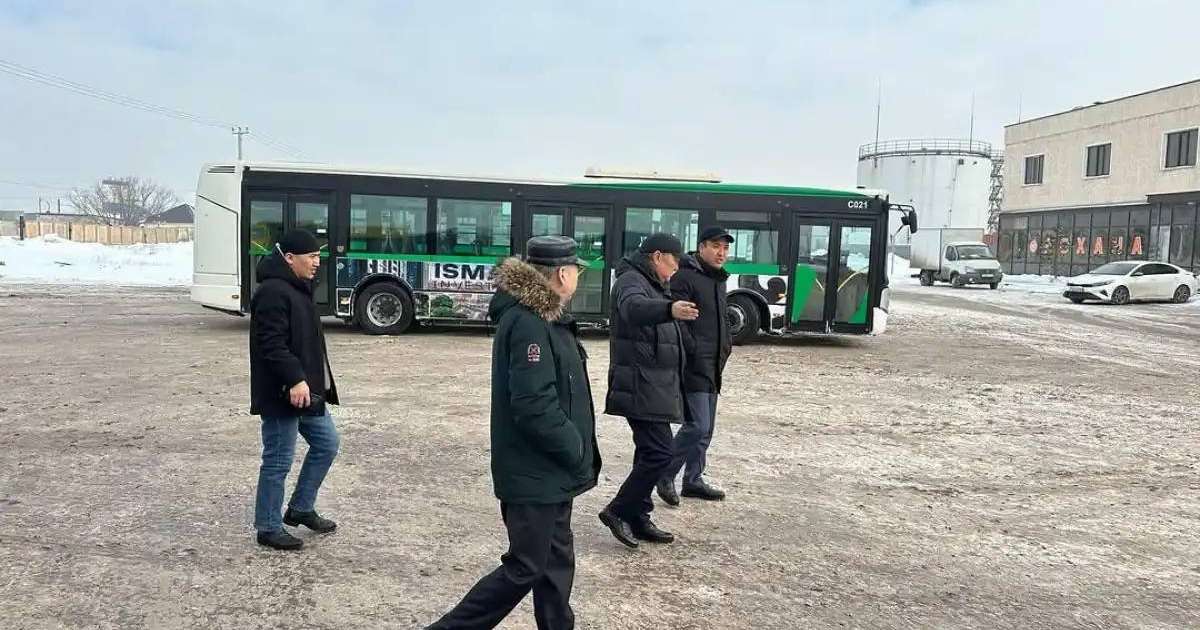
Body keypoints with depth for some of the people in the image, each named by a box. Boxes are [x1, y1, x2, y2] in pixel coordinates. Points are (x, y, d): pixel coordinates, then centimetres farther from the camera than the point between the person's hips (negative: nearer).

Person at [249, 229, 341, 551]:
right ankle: (268, 528, 15)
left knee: (326, 444, 17)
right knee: (278, 461, 1)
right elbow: (272, 345, -26)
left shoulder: (298, 288, 14)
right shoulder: (273, 293, -19)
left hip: (307, 390, 10)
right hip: (282, 395, -10)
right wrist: (295, 380, -32)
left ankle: (301, 509, 30)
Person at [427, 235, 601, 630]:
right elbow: (533, 406, -26)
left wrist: (575, 449, 11)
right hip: (535, 472, -10)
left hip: (549, 468, 10)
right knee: (524, 568, 1)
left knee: (556, 561, 17)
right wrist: (576, 451, -15)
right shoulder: (528, 324, -21)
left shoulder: (543, 317, 10)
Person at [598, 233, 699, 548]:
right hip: (641, 387, -11)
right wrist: (669, 309, -56)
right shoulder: (631, 281, -12)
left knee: (650, 453, 13)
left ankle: (638, 519, 21)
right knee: (659, 453, -14)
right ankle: (618, 511, -4)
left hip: (654, 387, 11)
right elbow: (635, 307, -39)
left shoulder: (654, 285, 20)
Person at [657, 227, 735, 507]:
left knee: (705, 429, 14)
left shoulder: (718, 280, 17)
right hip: (692, 367, -9)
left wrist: (726, 345, 13)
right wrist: (694, 351, -20)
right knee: (697, 426, -12)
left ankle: (693, 480, 26)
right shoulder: (685, 277, -12)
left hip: (712, 368, 9)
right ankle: (665, 476, 4)